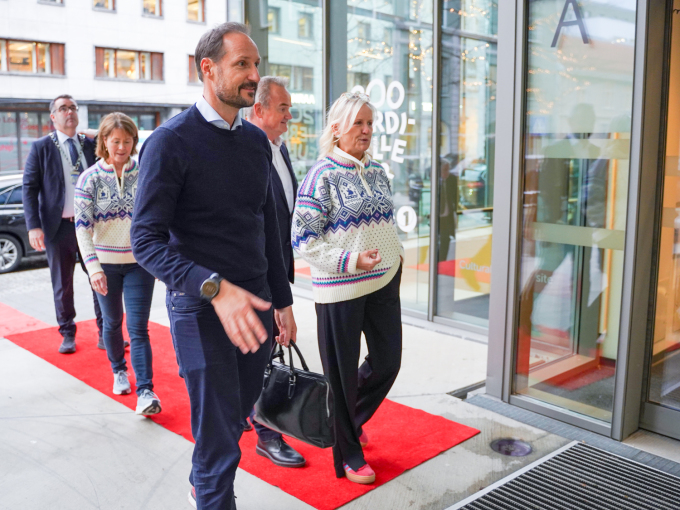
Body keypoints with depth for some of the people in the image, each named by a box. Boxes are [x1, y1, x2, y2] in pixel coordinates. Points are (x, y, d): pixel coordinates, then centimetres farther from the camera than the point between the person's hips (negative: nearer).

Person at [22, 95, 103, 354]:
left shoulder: (91, 145, 6)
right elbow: (30, 188, -4)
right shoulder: (41, 147, 0)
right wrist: (33, 226, -13)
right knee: (62, 285, 9)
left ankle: (105, 333, 18)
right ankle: (68, 335, 25)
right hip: (59, 226, -2)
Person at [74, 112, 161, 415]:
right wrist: (93, 268, -21)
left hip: (139, 262, -1)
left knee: (138, 328, -7)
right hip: (105, 264, 1)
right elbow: (82, 228, -10)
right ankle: (119, 371, 40)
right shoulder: (90, 178, -6)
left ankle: (145, 392, -8)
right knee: (113, 321, 17)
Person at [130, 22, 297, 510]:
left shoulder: (256, 140, 9)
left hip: (254, 305, 7)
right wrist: (216, 288, -30)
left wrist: (283, 301, 17)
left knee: (238, 415, 21)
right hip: (202, 309, -6)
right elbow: (147, 240, -17)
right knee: (218, 436, 2)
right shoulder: (171, 142, -12)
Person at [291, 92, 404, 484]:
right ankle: (348, 455, 24)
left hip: (384, 282, 7)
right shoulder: (323, 176, -10)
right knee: (342, 371, 5)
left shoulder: (378, 172, 10)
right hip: (340, 290, -7)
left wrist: (397, 257, 6)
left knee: (388, 359, 12)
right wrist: (351, 260, -22)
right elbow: (303, 239, -14)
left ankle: (352, 417, 41)